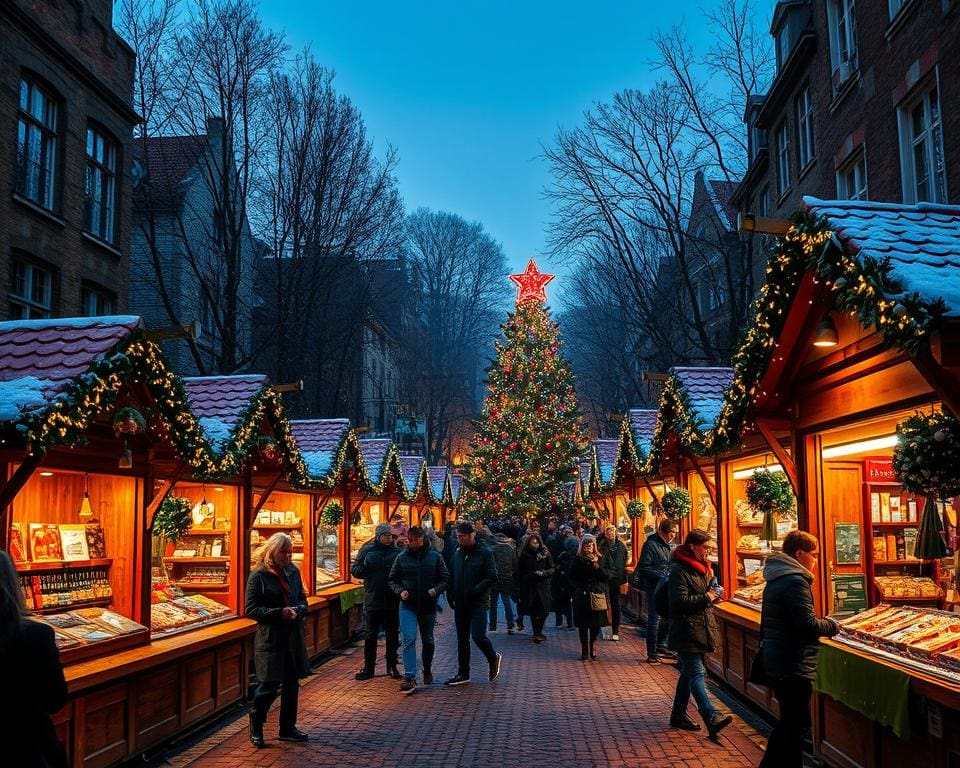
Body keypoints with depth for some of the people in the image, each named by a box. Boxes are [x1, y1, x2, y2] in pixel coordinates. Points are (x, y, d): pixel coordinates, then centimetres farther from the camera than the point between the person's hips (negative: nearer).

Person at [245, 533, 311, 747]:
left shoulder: (293, 572, 7)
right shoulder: (258, 576, -9)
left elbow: (303, 600, 15)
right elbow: (251, 609, -10)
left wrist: (298, 610, -8)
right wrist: (280, 613, -20)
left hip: (293, 636, 6)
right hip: (270, 638, -6)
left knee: (292, 683, 11)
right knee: (270, 684, -5)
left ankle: (287, 728, 25)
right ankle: (256, 726, 19)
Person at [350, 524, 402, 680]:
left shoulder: (398, 552, 2)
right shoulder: (367, 550, 0)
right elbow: (355, 571, 2)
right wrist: (366, 566, -17)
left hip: (393, 601, 1)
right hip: (372, 601, -1)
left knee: (393, 635, 10)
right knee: (370, 635, 6)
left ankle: (392, 666, 23)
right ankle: (368, 667, 16)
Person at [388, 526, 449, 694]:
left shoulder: (435, 556, -2)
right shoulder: (401, 557, -1)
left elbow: (444, 579, 2)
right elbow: (392, 579, 6)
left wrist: (436, 589, -16)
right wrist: (400, 591, -12)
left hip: (428, 606, 1)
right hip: (407, 606, -1)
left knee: (428, 641, 16)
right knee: (409, 640, -14)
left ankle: (427, 670, 39)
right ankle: (410, 678, -13)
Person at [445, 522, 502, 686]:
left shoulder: (485, 553, -9)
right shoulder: (458, 553, 9)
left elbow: (492, 578, -13)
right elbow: (452, 577, 17)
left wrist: (475, 590, -20)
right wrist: (450, 594, 2)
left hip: (478, 603, -6)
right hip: (460, 604, 6)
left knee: (478, 636, -12)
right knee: (462, 639, 10)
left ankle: (494, 659, 17)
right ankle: (463, 673, 19)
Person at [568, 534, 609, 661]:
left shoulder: (599, 559, 7)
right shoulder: (577, 560, 3)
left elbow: (606, 577, 0)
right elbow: (572, 579, 5)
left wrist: (597, 567, -13)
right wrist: (578, 588, -9)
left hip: (597, 596, 1)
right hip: (582, 597, -1)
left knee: (596, 624, 1)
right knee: (583, 624, 0)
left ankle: (592, 647, 20)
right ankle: (584, 651, 8)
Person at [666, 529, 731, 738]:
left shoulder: (700, 567, 15)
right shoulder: (679, 570, -15)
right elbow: (680, 602, -22)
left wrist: (711, 583, 7)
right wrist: (706, 598, -15)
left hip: (700, 630, 10)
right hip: (687, 632, -10)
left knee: (689, 672, 16)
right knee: (696, 673, -14)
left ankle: (679, 715, 25)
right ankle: (712, 717, -25)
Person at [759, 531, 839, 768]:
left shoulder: (776, 579, 12)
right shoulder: (796, 581, -19)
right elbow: (808, 624, -23)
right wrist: (832, 625, -5)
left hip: (776, 661, 10)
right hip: (793, 665, -10)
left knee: (788, 722, 21)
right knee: (797, 726, 1)